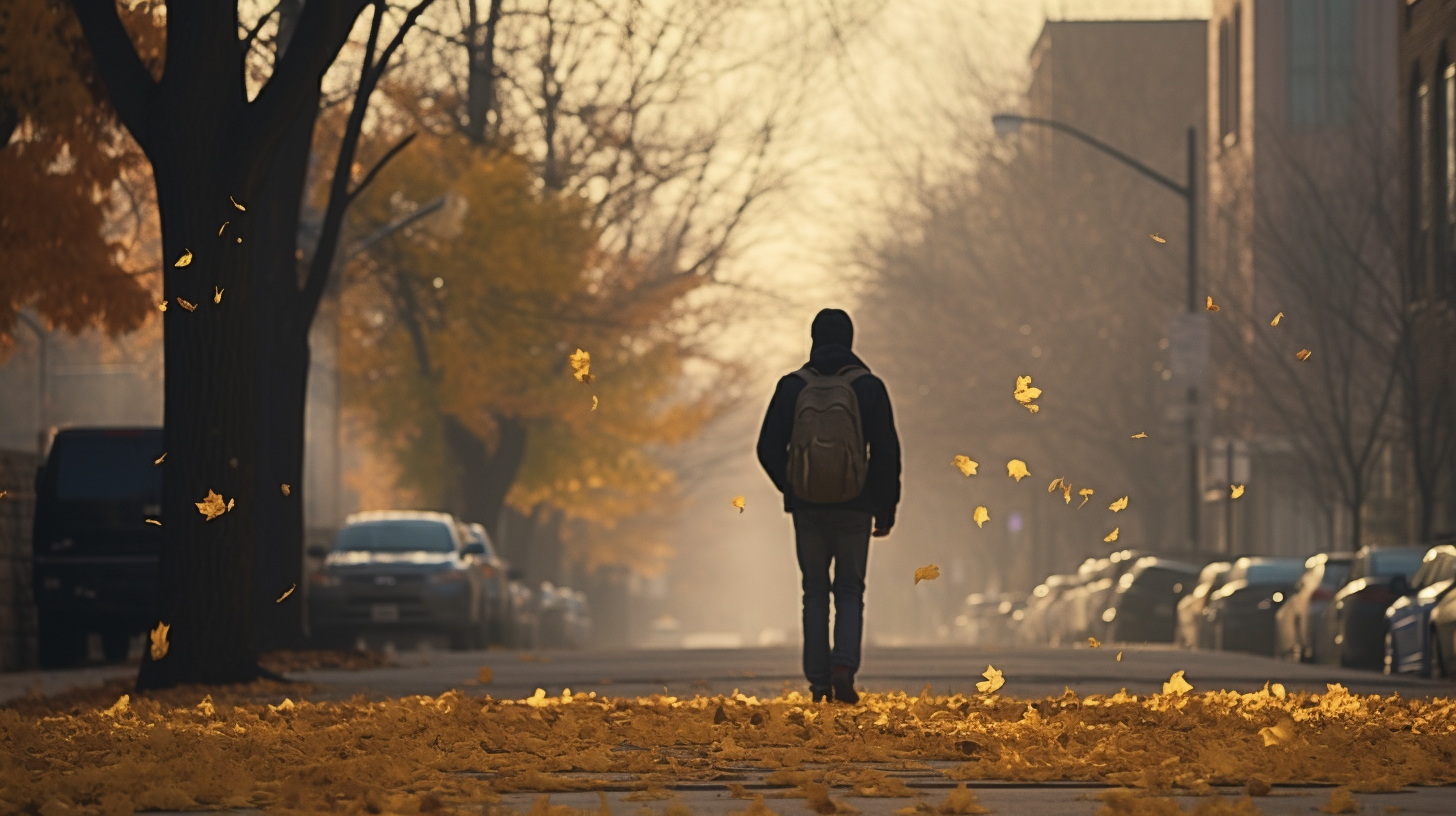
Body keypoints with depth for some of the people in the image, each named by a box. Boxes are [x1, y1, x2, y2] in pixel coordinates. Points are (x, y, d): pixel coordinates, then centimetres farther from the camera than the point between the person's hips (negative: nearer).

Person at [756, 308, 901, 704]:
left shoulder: (792, 387, -1)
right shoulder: (868, 387, -3)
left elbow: (768, 450, 1)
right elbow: (887, 453, -3)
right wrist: (886, 509, 6)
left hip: (807, 507, 1)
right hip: (854, 508, -1)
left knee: (815, 592, 12)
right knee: (850, 592, 10)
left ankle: (818, 680, 8)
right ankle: (843, 667, -12)